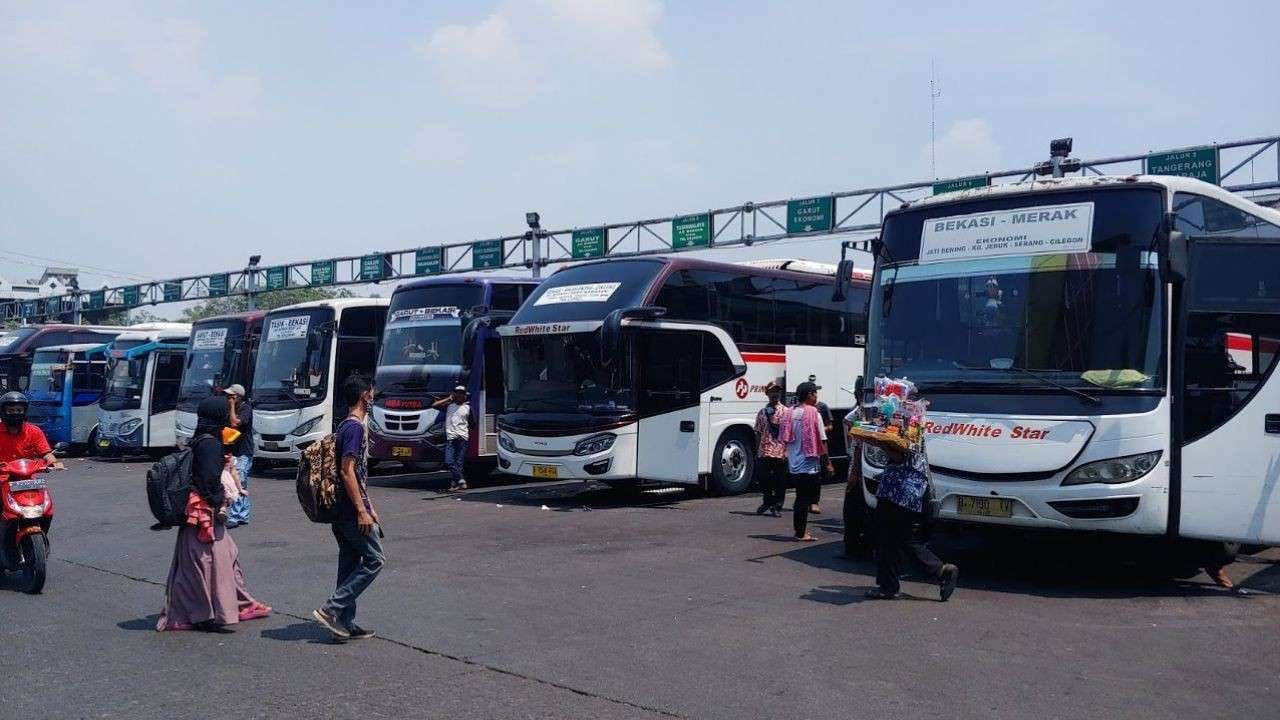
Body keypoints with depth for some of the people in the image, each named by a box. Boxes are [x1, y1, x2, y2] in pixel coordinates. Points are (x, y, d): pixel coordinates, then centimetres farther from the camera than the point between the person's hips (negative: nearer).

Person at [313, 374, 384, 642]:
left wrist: (368, 506, 25)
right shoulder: (356, 427, -15)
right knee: (374, 559, -4)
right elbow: (347, 470, -21)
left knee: (350, 564, 12)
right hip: (352, 508, -10)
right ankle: (331, 609, -6)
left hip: (342, 509, 10)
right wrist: (362, 510, -22)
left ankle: (345, 624, 15)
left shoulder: (346, 426, 16)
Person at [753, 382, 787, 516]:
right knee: (764, 479, 3)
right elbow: (758, 433, 12)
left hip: (781, 452, -2)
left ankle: (777, 507, 14)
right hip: (764, 452, 2)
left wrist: (787, 451, -9)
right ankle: (767, 502, 26)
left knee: (780, 481, 3)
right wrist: (757, 452, 9)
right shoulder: (762, 412, 11)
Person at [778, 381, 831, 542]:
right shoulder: (813, 414, -11)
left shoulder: (790, 413, 5)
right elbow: (822, 441, -11)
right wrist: (828, 463, -6)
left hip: (793, 464, 6)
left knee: (800, 497, 15)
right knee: (804, 499, 0)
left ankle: (800, 531, 21)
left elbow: (785, 439, 9)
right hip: (809, 464, -6)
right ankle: (801, 533, 3)